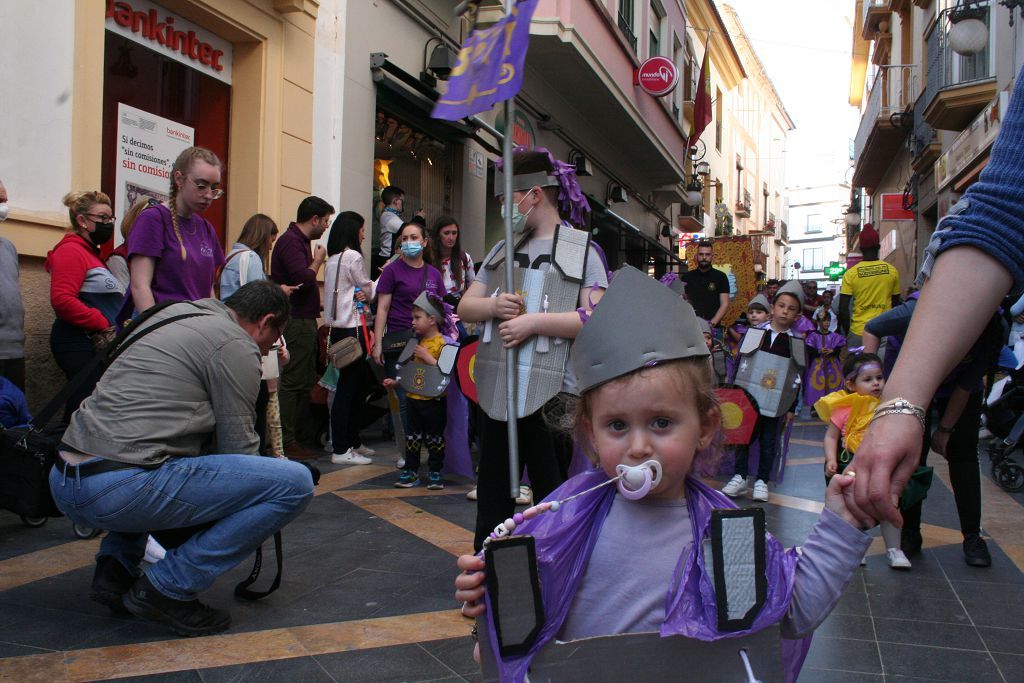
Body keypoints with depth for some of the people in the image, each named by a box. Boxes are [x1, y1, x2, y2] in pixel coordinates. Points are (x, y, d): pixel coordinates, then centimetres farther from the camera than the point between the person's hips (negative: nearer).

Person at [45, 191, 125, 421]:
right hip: (79, 343, -9)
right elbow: (62, 300, -17)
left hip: (98, 343, 9)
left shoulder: (93, 253, 25)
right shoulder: (71, 251, -4)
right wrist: (103, 324, -13)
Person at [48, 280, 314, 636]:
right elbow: (239, 447, -1)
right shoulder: (236, 346, -2)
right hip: (120, 491, -10)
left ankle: (115, 569, 23)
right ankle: (169, 588, -4)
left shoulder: (175, 313, 24)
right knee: (295, 483, -10)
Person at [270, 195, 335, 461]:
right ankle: (286, 442, -1)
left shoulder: (300, 240, 18)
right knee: (292, 382, -6)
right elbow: (303, 279, -25)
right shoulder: (291, 241, -13)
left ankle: (300, 435, 22)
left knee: (304, 382, 14)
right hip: (295, 322, -11)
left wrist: (317, 305, 17)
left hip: (304, 321, 11)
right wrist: (317, 261, -8)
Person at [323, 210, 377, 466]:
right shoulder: (353, 256, -9)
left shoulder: (332, 259, 16)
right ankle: (341, 450, -6)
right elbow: (370, 292, 0)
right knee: (349, 386, -7)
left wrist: (361, 294, -1)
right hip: (352, 327, -9)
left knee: (357, 384, 15)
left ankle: (352, 441, 22)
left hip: (338, 327, 9)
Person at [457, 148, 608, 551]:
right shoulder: (502, 250, 14)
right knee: (492, 495, 16)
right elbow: (465, 307, 12)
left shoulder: (581, 250, -2)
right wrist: (494, 306, -9)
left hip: (551, 396, -5)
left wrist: (534, 321, -19)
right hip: (497, 392, 6)